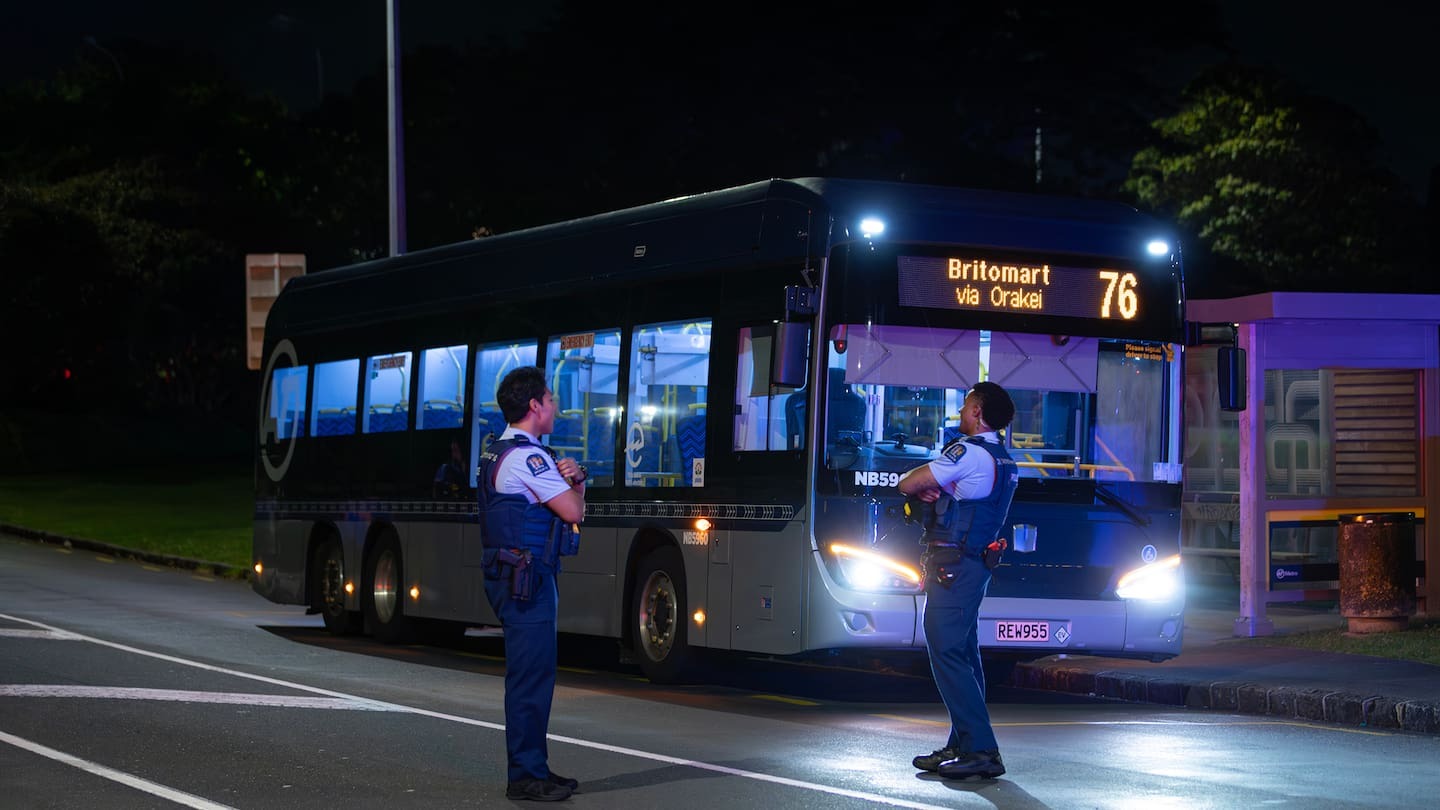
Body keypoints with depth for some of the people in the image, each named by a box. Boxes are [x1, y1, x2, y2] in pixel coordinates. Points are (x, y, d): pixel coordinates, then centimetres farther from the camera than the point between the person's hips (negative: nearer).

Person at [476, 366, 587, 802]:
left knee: (531, 674, 15)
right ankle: (525, 776, -6)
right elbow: (573, 511, -14)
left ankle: (532, 769, 20)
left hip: (513, 579, 11)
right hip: (527, 580, -11)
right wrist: (574, 486, 7)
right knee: (531, 676, -8)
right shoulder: (528, 456, -15)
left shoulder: (498, 453, 19)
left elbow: (566, 500, 19)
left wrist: (572, 479, -2)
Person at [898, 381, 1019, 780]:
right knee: (963, 655, 12)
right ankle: (962, 746, 15)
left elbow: (907, 484, -11)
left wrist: (920, 487, 9)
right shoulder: (1003, 460, 16)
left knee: (947, 655, -11)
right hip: (977, 564, 10)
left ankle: (981, 750, -15)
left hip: (951, 565, -10)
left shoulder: (968, 453, -15)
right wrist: (930, 490, 1)